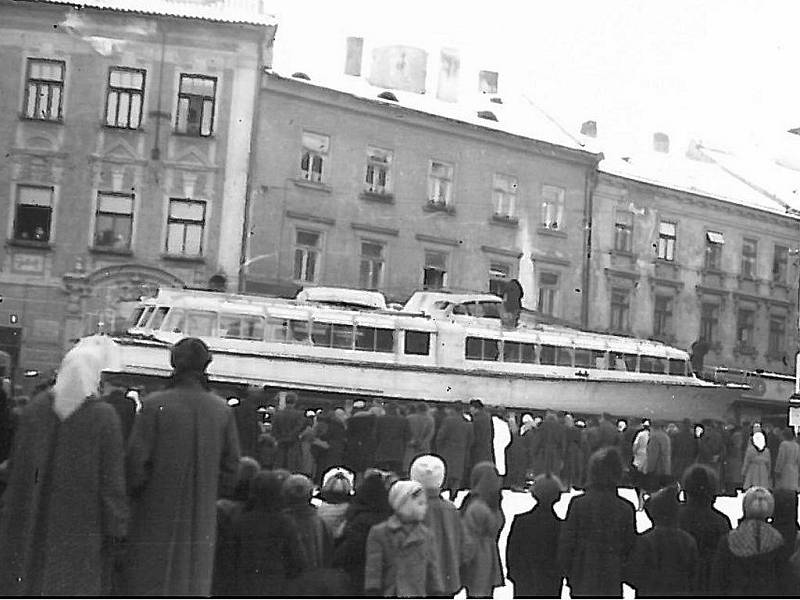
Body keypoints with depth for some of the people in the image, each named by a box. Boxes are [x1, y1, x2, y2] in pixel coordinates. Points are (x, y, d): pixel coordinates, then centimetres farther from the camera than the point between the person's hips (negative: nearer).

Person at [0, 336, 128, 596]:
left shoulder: (34, 409, -1)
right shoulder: (104, 417, -13)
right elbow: (111, 481, -11)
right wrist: (117, 532, -4)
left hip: (32, 524, 4)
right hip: (80, 529, -4)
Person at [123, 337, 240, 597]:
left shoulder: (154, 405, -11)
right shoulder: (222, 410, -2)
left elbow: (137, 459, -10)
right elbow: (231, 466, 2)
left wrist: (133, 495, 7)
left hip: (158, 510, -2)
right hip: (202, 515, 3)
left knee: (149, 582, 8)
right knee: (194, 584, 12)